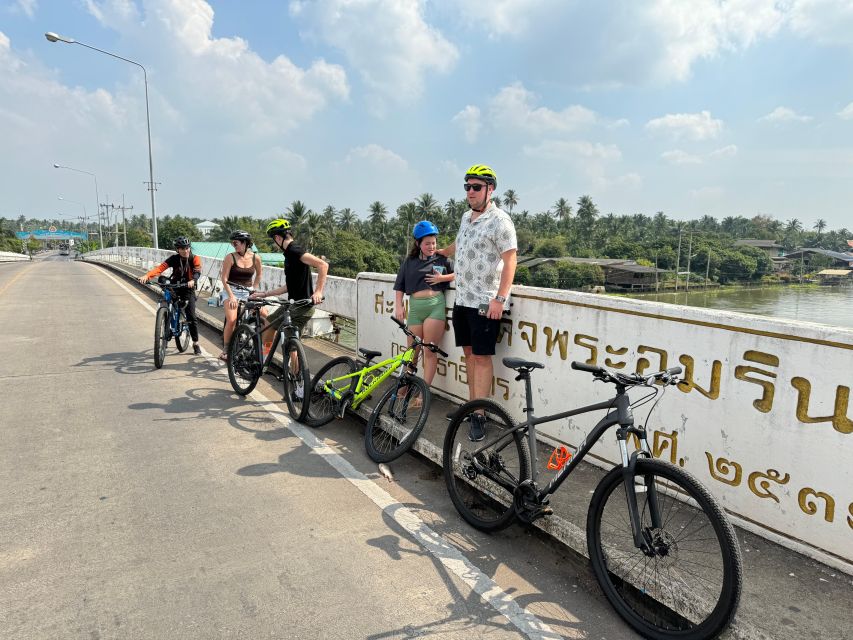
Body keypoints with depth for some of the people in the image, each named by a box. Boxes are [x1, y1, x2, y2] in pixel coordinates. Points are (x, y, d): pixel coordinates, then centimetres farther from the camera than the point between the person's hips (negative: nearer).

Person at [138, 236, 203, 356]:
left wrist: (193, 280, -46)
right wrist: (146, 276, -37)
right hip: (174, 288, 2)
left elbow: (197, 271, -23)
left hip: (188, 289, -2)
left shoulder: (195, 259, -8)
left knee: (191, 317, -7)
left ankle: (195, 344, 6)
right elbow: (160, 267, -19)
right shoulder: (174, 259, -6)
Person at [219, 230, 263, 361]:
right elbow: (224, 278, -9)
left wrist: (254, 289, 10)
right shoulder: (230, 257, -8)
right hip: (231, 291, -3)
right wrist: (231, 296, -17)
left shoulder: (255, 258, -1)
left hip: (248, 292, 3)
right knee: (231, 320, -21)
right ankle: (225, 349, -4)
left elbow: (258, 274, 16)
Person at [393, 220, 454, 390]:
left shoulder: (442, 259, 6)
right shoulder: (410, 261, 10)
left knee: (430, 352, -2)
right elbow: (400, 286, 11)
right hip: (415, 307, 2)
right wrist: (398, 306, 2)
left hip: (435, 305, -2)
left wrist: (442, 278, -7)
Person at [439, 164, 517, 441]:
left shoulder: (499, 220, -11)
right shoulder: (466, 217, 14)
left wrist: (500, 298, -23)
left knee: (482, 356, -5)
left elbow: (509, 261, -17)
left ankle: (479, 417, 1)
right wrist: (442, 252, 50)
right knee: (469, 353, 12)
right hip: (463, 299, 8)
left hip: (486, 302, -8)